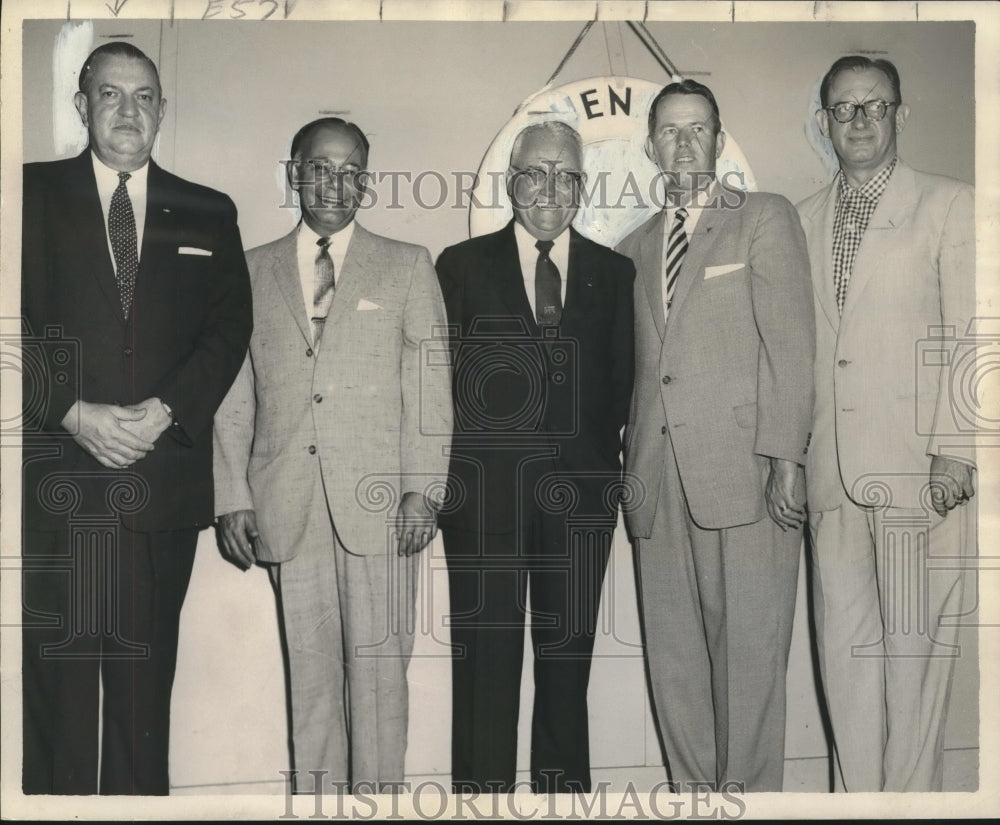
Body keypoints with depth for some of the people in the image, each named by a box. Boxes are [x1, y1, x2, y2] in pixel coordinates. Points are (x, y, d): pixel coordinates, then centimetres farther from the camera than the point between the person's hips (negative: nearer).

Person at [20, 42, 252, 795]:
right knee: (57, 674, 2)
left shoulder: (209, 215, 13)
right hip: (57, 474, -1)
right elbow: (18, 325, 1)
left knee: (146, 681, 6)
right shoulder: (31, 195, 9)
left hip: (165, 474, 1)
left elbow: (230, 329, 5)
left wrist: (167, 409, -10)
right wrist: (75, 414, -11)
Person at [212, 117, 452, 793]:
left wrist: (424, 487, -5)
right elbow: (234, 394, 11)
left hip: (378, 499, -1)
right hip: (288, 506, 2)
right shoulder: (252, 271, 14)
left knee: (377, 667, -1)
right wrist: (233, 496, 4)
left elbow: (432, 386, 4)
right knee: (309, 669, 6)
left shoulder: (408, 266, 10)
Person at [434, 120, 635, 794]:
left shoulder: (615, 273, 12)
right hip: (485, 488, -1)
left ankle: (565, 792, 22)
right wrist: (442, 477, -3)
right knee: (486, 660, 3)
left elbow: (623, 384, 10)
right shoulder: (462, 265, 7)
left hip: (580, 489, 2)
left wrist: (604, 467, 0)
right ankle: (483, 791, 15)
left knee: (569, 657, 9)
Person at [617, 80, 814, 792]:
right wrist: (629, 466, 8)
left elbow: (790, 343, -3)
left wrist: (786, 458, -12)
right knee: (674, 659, 8)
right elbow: (636, 366, 17)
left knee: (748, 651, -2)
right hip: (660, 480, 5)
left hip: (743, 469, -4)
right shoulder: (635, 247, 20)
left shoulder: (766, 218, 6)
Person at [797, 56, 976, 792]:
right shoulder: (804, 220, 15)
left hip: (916, 462, -4)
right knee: (843, 641, 7)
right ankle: (856, 793, 19)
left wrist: (953, 450, -11)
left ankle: (911, 792, 14)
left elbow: (967, 338, -3)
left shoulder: (950, 206, 3)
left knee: (914, 640, 0)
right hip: (831, 467, 4)